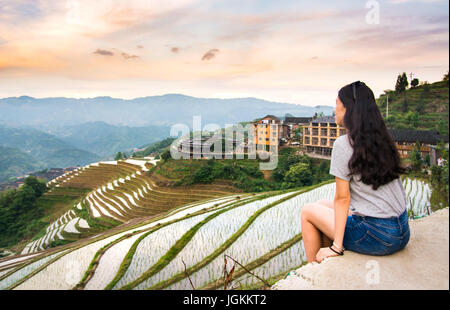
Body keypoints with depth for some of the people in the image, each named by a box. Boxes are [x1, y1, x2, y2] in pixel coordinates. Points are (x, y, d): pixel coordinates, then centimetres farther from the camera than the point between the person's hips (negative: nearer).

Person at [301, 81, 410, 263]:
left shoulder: (343, 144, -15)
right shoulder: (383, 140, 6)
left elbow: (342, 198, -15)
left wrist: (336, 247, -9)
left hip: (376, 237, -7)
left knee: (308, 211, 9)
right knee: (323, 206, 22)